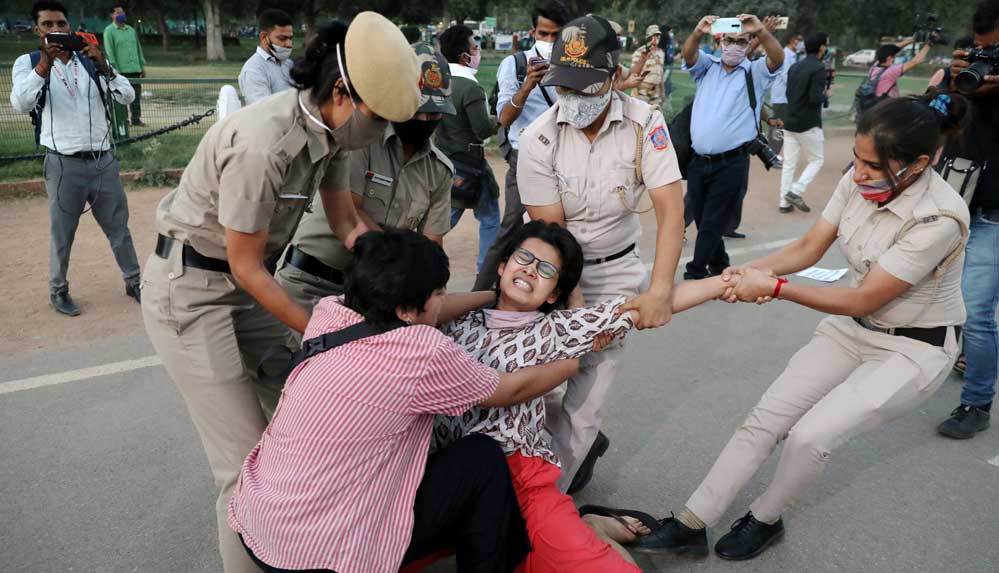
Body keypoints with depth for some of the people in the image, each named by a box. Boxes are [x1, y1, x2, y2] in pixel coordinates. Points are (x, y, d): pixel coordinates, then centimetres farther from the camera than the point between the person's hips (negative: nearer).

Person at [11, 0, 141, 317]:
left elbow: (127, 97, -4)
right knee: (62, 234, 8)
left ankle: (133, 281, 26)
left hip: (104, 160, 2)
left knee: (119, 227, 12)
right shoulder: (28, 62, 0)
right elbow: (21, 104, -18)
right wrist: (44, 65, -28)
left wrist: (105, 68, -20)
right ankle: (58, 291, 25)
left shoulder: (92, 60, 7)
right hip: (63, 164, -2)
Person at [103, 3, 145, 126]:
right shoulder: (109, 31, 0)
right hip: (120, 70, -5)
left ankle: (136, 118, 9)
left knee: (136, 94, 4)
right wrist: (114, 68, -13)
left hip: (135, 69, 5)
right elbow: (109, 51, -6)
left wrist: (142, 66, 14)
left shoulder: (131, 30, 18)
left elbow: (138, 48, 20)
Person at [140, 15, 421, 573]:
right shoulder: (263, 145, -31)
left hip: (246, 281, 8)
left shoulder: (330, 130, -7)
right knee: (245, 459, -5)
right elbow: (246, 267, -22)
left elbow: (349, 224, 3)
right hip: (189, 290, -8)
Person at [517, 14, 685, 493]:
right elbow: (550, 229, -15)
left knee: (588, 390, -5)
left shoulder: (643, 123, -15)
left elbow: (670, 209, -20)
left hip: (615, 269, 0)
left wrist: (660, 290, -32)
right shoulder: (539, 138, -16)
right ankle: (583, 443, 25)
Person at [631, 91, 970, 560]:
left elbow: (862, 300, -25)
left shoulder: (938, 219, -29)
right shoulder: (859, 180, -12)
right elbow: (808, 248, -4)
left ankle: (765, 520, 13)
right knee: (766, 417, -4)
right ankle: (689, 525, 2)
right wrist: (752, 270, -22)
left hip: (915, 349, -6)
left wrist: (774, 287, -26)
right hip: (854, 328, 6)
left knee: (810, 435, -18)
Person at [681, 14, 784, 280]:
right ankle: (719, 267, 29)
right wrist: (698, 32, -25)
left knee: (713, 224, -3)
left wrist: (760, 31, -30)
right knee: (702, 220, 12)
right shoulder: (707, 67, 14)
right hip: (698, 161, 4)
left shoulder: (755, 73, 6)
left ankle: (696, 273, 3)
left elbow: (777, 58, -12)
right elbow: (688, 54, -4)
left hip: (731, 163, -3)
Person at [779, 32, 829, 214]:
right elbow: (815, 98, -21)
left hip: (789, 122, 7)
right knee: (816, 160, 8)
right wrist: (826, 95, -2)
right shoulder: (818, 68, -13)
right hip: (808, 124, -7)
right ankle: (796, 191, -7)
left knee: (789, 163, 8)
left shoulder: (794, 67, 10)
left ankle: (784, 202, 8)